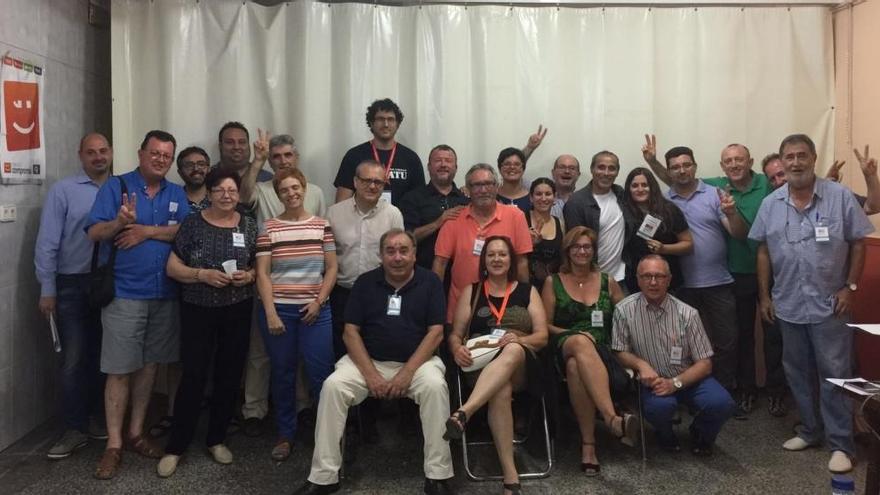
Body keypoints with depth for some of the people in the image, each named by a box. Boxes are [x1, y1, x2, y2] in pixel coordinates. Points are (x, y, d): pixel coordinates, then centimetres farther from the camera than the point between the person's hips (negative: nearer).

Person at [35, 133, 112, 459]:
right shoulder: (63, 191, -2)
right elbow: (47, 243, -4)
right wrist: (47, 289, -6)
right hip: (73, 285, -2)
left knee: (103, 356, 12)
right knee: (74, 359, 1)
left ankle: (97, 418, 26)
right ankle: (76, 428, 11)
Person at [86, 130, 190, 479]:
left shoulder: (177, 194, 10)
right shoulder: (115, 187, -1)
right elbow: (94, 233, -9)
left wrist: (147, 230, -13)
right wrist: (120, 222, -28)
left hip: (165, 294, 4)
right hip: (125, 294, -4)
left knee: (149, 364, 12)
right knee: (120, 370, -2)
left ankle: (136, 433, 25)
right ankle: (114, 445, 8)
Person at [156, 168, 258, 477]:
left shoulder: (249, 226, 4)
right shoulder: (192, 224, -3)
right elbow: (172, 268, -4)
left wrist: (249, 275, -12)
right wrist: (203, 274, -19)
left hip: (237, 312, 2)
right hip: (197, 311, -2)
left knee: (229, 376, 9)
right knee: (193, 377, -2)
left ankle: (216, 439, 27)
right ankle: (175, 447, 12)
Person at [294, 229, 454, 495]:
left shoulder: (430, 282, 0)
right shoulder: (365, 282, 4)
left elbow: (435, 332, -6)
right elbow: (351, 331, 1)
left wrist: (407, 373, -16)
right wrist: (370, 374, -13)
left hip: (417, 361, -1)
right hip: (367, 360, 2)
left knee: (435, 386, -32)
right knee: (332, 386, -24)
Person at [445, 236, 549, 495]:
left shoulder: (527, 291, 16)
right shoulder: (471, 291, 16)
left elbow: (542, 337, 7)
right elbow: (455, 334, 11)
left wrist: (518, 339, -15)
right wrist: (457, 349, -14)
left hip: (521, 366, 0)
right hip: (482, 363, 0)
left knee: (513, 350, -38)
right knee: (501, 391, -37)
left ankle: (463, 413, -53)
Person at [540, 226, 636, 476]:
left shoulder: (608, 282, 19)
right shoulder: (553, 282, 15)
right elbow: (545, 325, 9)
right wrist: (572, 334, -6)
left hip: (602, 351, 1)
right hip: (564, 349, -1)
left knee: (576, 367, -40)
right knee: (581, 342, -42)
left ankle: (588, 444, -40)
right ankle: (612, 418, -55)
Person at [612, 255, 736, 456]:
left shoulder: (687, 313, -9)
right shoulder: (624, 310, -9)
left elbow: (704, 363, -5)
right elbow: (620, 351, 1)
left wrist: (675, 383, -20)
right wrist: (640, 364, -20)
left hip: (688, 378, 1)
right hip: (653, 380, -1)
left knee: (722, 403, -26)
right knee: (659, 406, -34)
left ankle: (700, 434, 11)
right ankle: (665, 434, 7)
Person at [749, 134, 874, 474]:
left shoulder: (840, 196, -6)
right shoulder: (770, 204, 3)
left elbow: (857, 244, -2)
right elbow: (763, 251, 7)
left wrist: (850, 287, -8)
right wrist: (764, 295, 5)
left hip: (829, 304, -3)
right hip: (788, 305, 4)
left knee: (834, 375, 2)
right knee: (797, 373, 14)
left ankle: (840, 443, 13)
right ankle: (810, 431, 30)